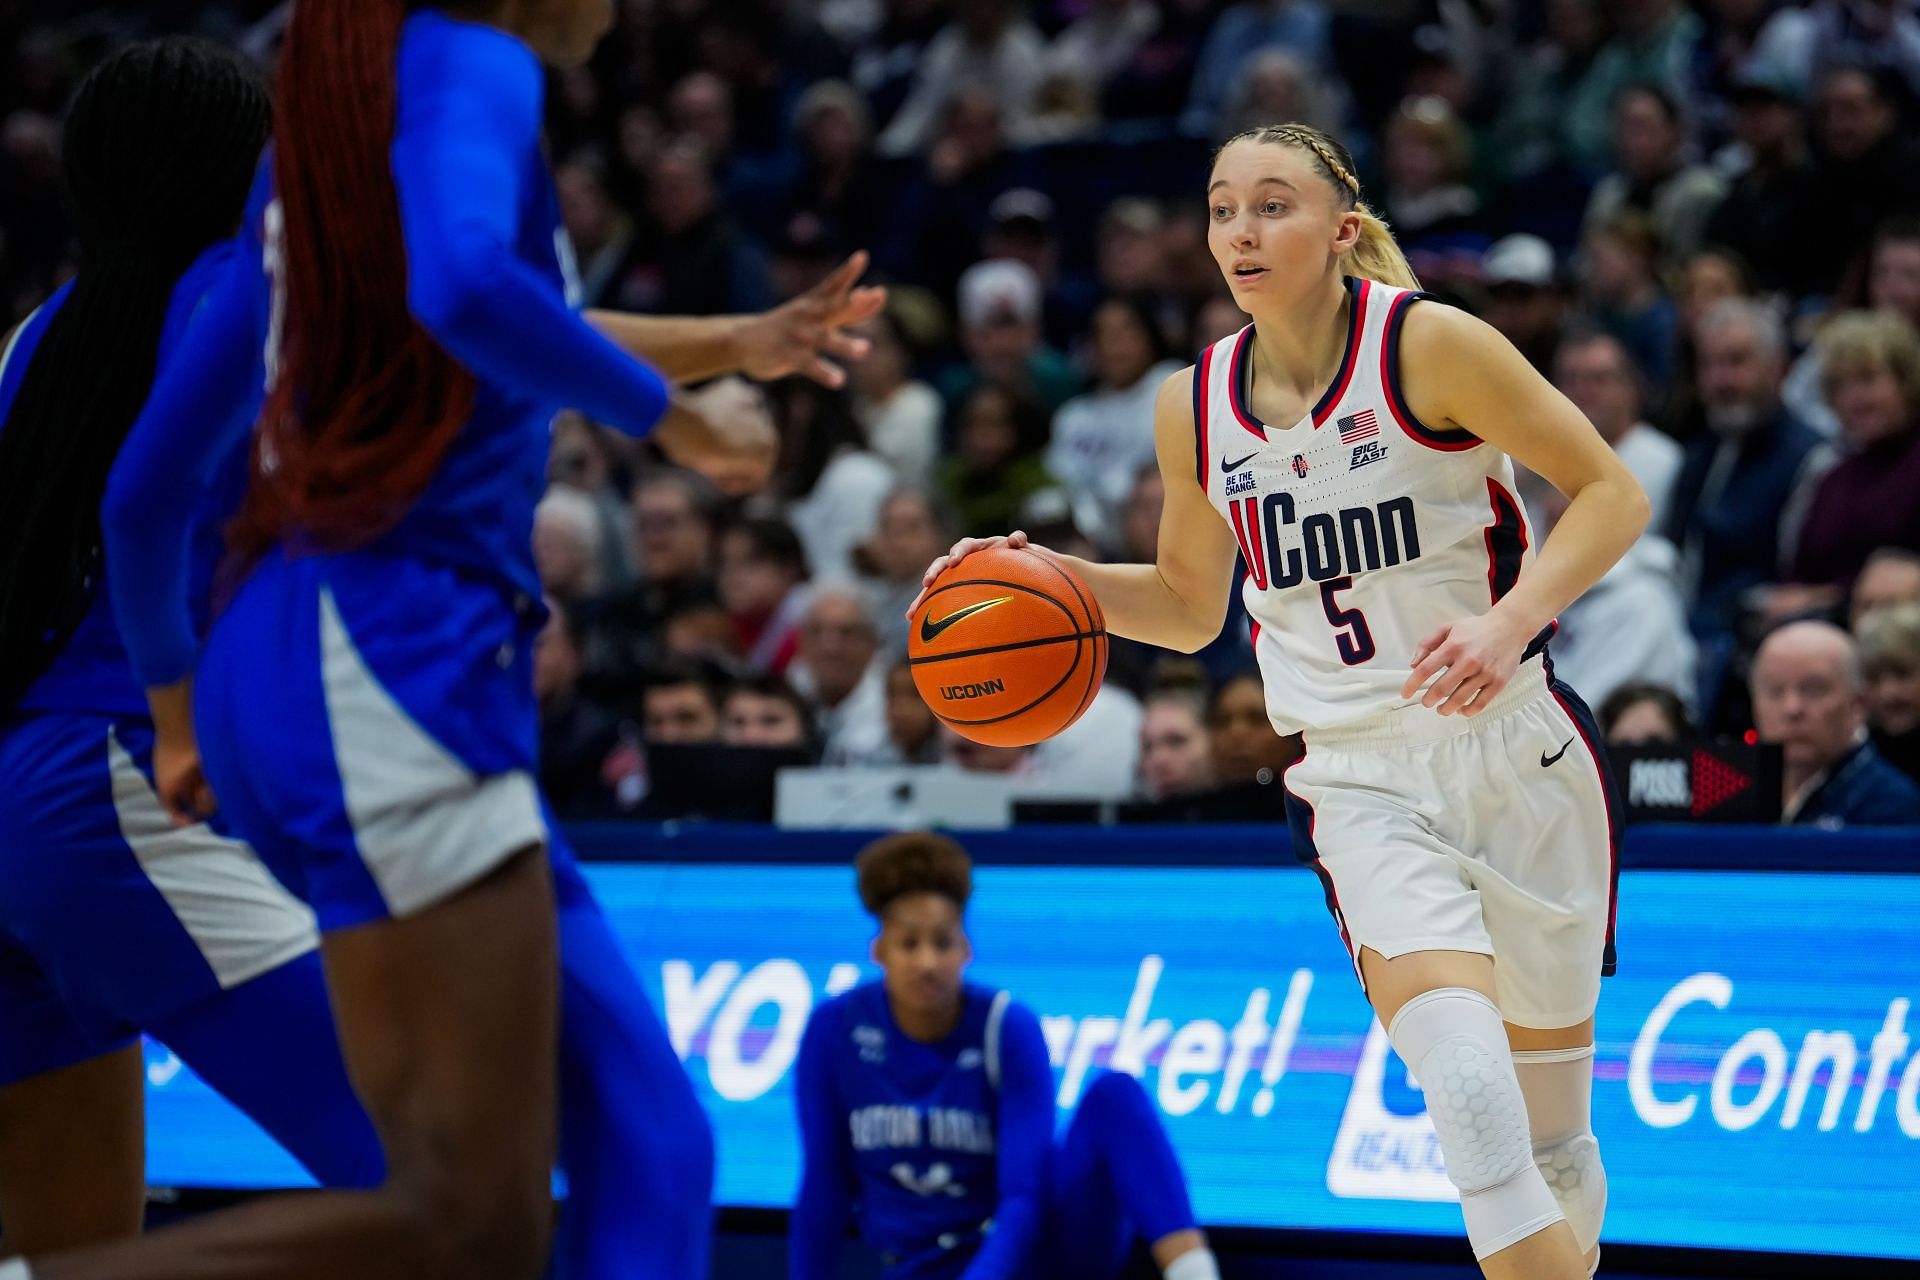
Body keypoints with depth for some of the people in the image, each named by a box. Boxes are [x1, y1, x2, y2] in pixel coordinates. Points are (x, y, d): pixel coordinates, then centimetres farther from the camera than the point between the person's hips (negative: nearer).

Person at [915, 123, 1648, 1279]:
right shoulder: (1196, 409, 4)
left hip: (1516, 750, -1)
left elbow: (1613, 492, -7)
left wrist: (1510, 622, -22)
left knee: (1554, 1142, 10)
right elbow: (1191, 608, 19)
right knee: (1468, 1095, -25)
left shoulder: (1428, 344, -10)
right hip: (1363, 779, 2)